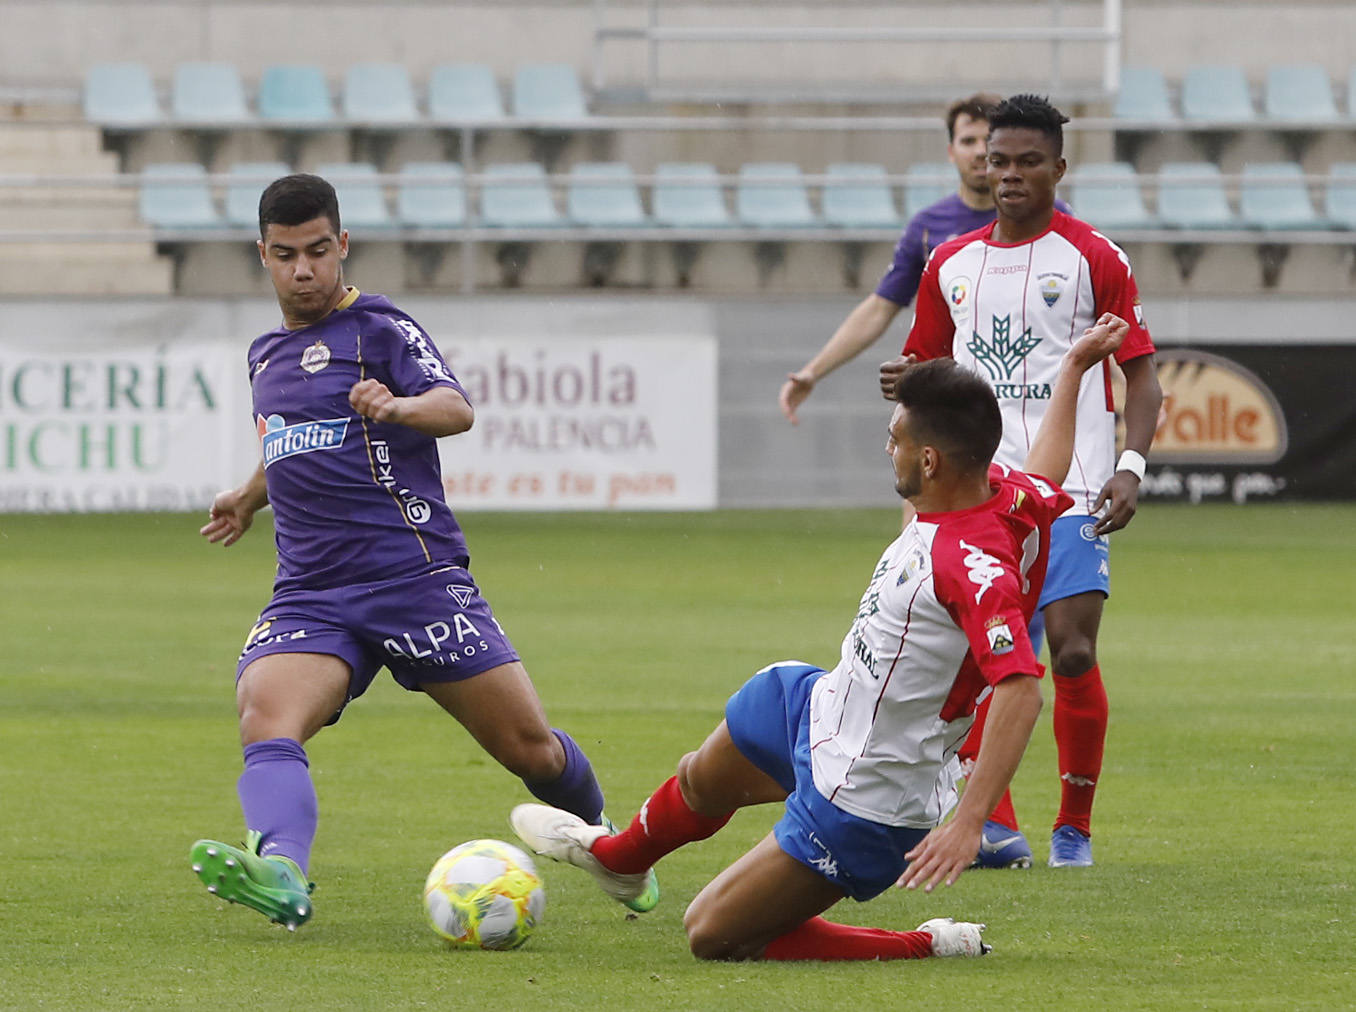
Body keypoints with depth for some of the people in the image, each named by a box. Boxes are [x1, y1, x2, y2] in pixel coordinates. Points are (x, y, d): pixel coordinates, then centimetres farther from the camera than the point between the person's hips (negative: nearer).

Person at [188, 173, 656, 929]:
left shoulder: (379, 329, -2)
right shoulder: (267, 356, 19)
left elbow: (456, 407, -21)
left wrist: (401, 406, -41)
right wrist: (250, 497, 51)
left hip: (416, 576, -4)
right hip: (311, 594, 4)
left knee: (530, 747, -1)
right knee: (265, 716, -28)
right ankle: (280, 873, -53)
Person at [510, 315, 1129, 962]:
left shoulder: (976, 566, -37)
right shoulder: (1000, 491, -10)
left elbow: (1020, 689, -45)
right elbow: (1044, 481, 14)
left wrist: (968, 822, -49)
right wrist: (1073, 371, 29)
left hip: (862, 807, -9)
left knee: (712, 937, -1)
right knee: (702, 781, 34)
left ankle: (927, 949, 4)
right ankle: (620, 859, 68)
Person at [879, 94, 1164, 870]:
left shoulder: (1094, 258, 0)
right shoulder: (951, 265, 12)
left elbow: (1141, 374, 0)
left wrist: (1131, 466, -13)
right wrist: (906, 381, -3)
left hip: (1070, 491, -4)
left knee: (1073, 651, -11)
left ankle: (1076, 827, 2)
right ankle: (997, 824, 2)